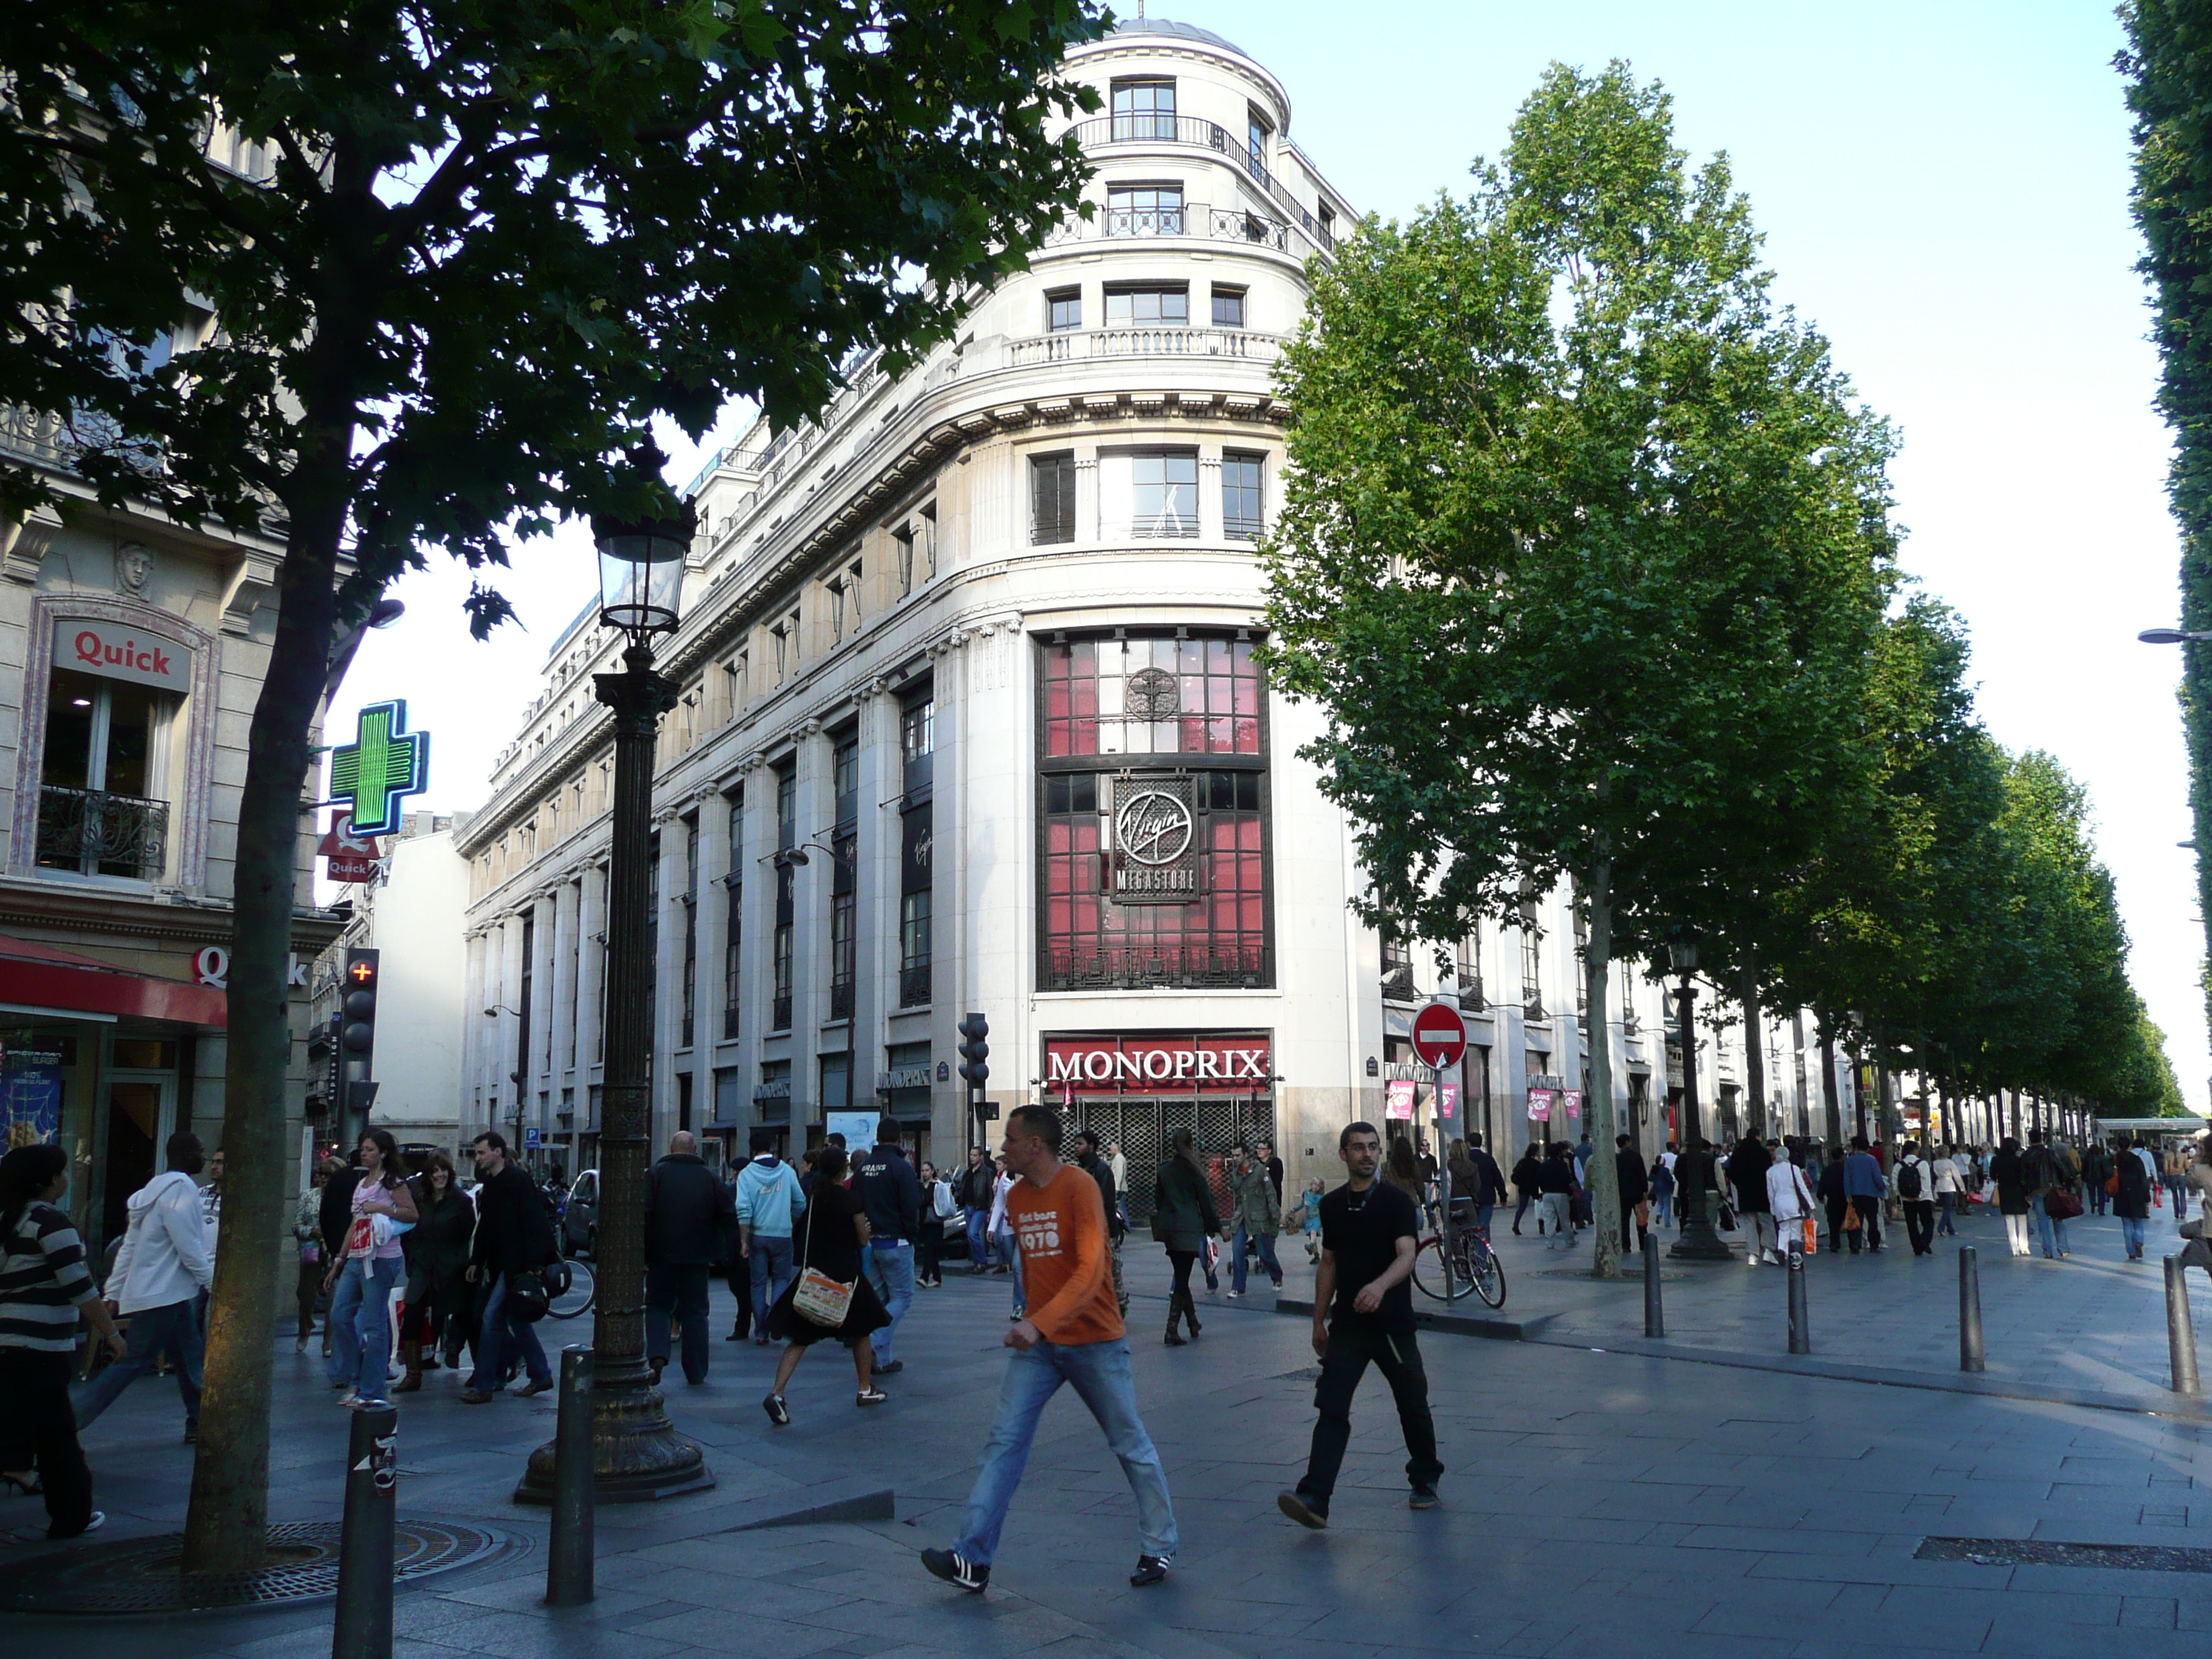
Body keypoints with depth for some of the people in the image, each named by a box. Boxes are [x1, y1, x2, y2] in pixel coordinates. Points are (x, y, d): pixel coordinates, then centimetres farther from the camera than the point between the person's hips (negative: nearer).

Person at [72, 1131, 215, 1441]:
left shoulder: (153, 1190, 15)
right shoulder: (181, 1189, -14)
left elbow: (128, 1248, 16)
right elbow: (189, 1249, -19)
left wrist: (113, 1293, 17)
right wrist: (216, 1282, -12)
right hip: (164, 1295, -10)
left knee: (189, 1360, 14)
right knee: (135, 1363, -7)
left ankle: (199, 1423, 19)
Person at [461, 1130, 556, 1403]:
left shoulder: (517, 1180, -14)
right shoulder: (489, 1183, 13)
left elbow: (534, 1223, -18)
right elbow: (485, 1226, 20)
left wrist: (531, 1264, -22)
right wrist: (476, 1261, 16)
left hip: (516, 1264, -9)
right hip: (498, 1264, 9)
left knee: (492, 1318, -10)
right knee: (517, 1319, 13)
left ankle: (484, 1385, -5)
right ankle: (541, 1375, 23)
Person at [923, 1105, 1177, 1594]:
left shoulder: (1079, 1187, -17)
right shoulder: (1017, 1198, 6)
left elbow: (1090, 1271, -27)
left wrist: (1041, 1322, -35)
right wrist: (1030, 1320, 17)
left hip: (1094, 1341, -6)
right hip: (1037, 1341, 6)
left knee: (1131, 1445, 7)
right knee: (1004, 1442, -3)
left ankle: (1159, 1548, 22)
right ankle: (973, 1559, -2)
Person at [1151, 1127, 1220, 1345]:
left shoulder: (1164, 1170, 6)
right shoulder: (1194, 1171, -7)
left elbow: (1158, 1200, 11)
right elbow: (1206, 1201, -3)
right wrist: (1217, 1226, 8)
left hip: (1167, 1228, 5)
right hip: (1189, 1228, -5)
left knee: (1181, 1277, 17)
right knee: (1182, 1279, -5)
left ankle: (1193, 1323, 25)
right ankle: (1171, 1330, -11)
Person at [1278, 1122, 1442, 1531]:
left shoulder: (1396, 1201, -6)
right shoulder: (1332, 1205, 8)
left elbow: (1406, 1256, -20)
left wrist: (1380, 1285, -40)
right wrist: (1319, 1320, 16)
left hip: (1393, 1323, -3)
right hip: (1347, 1324, 3)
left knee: (1413, 1405, 12)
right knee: (1331, 1409, -9)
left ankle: (1425, 1479, 36)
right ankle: (1314, 1499, -16)